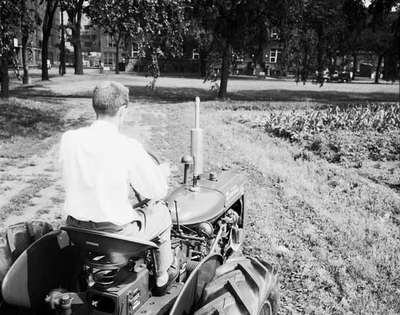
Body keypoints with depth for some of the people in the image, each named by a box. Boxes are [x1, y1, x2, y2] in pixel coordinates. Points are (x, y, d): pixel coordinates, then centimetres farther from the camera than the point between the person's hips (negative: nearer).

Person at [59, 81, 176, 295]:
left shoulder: (68, 139, -8)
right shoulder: (129, 148, -22)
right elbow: (158, 192, -10)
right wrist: (162, 172, 12)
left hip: (76, 229, 5)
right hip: (116, 235, -5)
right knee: (161, 212, 21)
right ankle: (162, 279, 37)